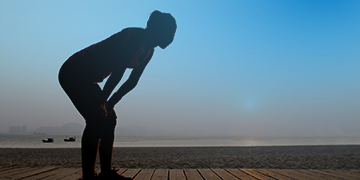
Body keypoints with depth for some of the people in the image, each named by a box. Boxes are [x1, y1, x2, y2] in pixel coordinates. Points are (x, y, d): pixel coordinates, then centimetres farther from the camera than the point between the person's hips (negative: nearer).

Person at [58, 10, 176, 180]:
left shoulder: (149, 51, 8)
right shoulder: (136, 35, -21)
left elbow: (132, 82, 8)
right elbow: (118, 72, -27)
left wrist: (110, 103, 2)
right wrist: (102, 100, -21)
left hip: (86, 79, 9)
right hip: (74, 72, -9)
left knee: (109, 119, 5)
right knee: (96, 120, -17)